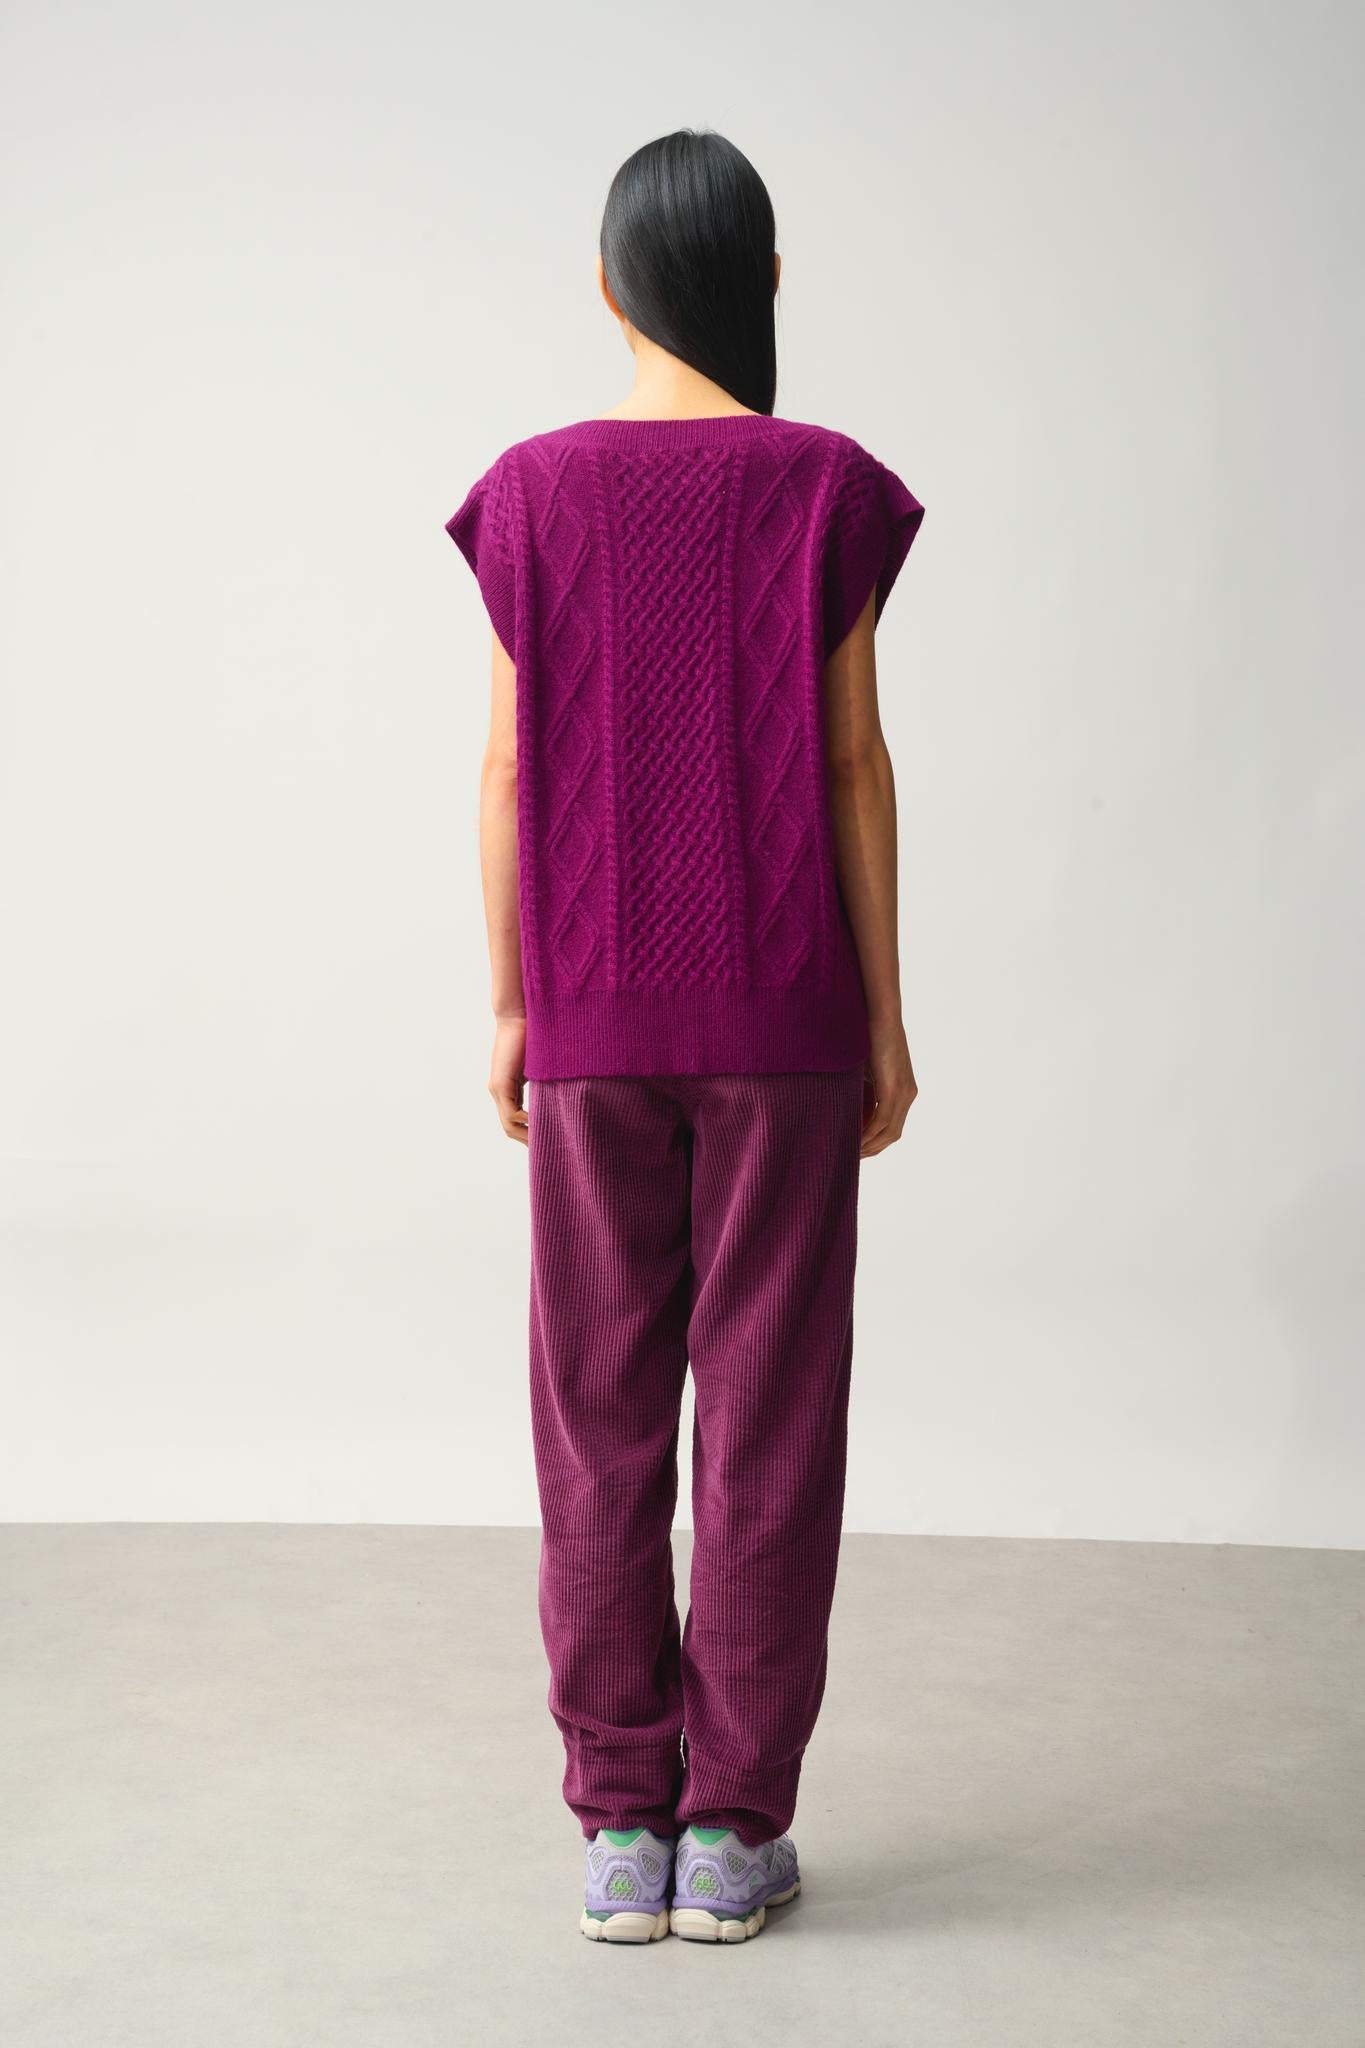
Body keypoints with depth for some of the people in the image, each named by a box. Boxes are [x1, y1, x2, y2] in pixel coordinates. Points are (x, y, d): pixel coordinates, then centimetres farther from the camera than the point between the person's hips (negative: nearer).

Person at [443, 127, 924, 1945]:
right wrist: (885, 1014, 2)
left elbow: (511, 769, 0)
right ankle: (735, 1826, 11)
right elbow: (853, 762, -4)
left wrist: (510, 1007, 8)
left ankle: (619, 1826, 14)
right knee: (768, 1413, 6)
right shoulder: (828, 489, -4)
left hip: (595, 1024, 1)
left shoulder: (535, 494, -1)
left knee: (601, 1418, 9)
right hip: (784, 1019, -1)